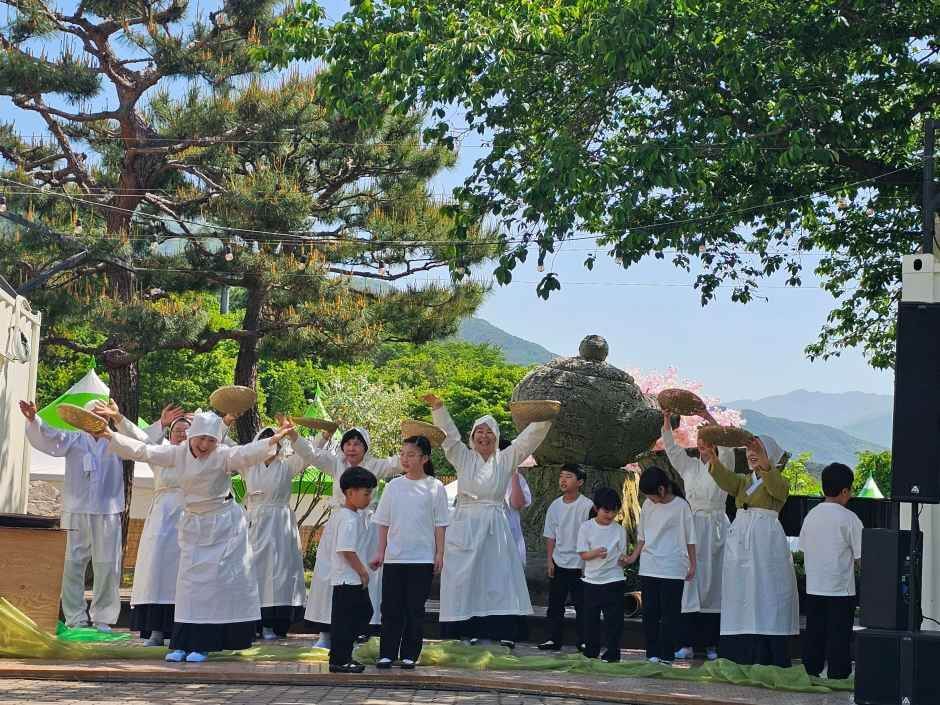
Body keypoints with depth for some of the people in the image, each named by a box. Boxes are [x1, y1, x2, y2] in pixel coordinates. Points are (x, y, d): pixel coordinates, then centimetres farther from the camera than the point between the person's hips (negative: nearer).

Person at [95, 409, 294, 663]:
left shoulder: (223, 456, -16)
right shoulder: (178, 454, -3)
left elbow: (247, 453, -32)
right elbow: (141, 451, -2)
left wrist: (273, 440, -50)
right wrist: (111, 436, -10)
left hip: (224, 525, -4)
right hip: (193, 525, 4)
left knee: (218, 580, -5)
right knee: (190, 581, 6)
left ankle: (202, 645, 1)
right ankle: (183, 644, 10)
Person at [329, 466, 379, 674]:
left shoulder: (357, 514, 14)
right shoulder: (349, 519, -19)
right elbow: (347, 550, -25)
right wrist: (362, 571, -18)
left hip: (355, 578, 11)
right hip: (348, 579, -11)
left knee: (364, 612, 17)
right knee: (344, 618, -3)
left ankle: (343, 655, 23)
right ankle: (339, 661, 4)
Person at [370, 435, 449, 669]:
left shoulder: (435, 487, -1)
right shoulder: (393, 486, 6)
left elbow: (440, 524, 1)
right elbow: (384, 522, 10)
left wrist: (439, 554, -4)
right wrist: (381, 552, 6)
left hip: (422, 558, -2)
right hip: (394, 557, 2)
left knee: (415, 608, 3)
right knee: (391, 607, 3)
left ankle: (409, 654, 11)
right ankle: (387, 654, 9)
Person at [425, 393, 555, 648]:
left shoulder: (506, 460, 11)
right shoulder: (463, 458, 9)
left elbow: (530, 437, 3)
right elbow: (449, 434, -1)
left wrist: (544, 418, -11)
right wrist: (437, 407, -15)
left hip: (495, 529, 1)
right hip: (465, 527, -1)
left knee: (498, 577, -5)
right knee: (463, 580, -2)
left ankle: (503, 632, -8)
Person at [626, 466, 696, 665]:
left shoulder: (681, 506, -6)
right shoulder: (648, 505, 8)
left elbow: (690, 538, -1)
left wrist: (692, 564, -1)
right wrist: (633, 557, 7)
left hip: (672, 570, -5)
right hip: (648, 569, 5)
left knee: (669, 614, -2)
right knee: (649, 613, 6)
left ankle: (666, 656, 2)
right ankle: (652, 654, 12)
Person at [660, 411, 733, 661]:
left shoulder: (722, 465, 2)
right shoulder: (689, 465, 13)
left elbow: (726, 445, -15)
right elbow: (671, 447, 4)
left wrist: (709, 417, -24)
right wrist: (666, 419, -9)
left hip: (715, 526, -3)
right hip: (692, 527, 3)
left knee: (714, 581, -3)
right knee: (691, 581, -1)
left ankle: (712, 644, 1)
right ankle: (688, 643, 0)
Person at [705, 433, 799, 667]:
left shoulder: (779, 481, 5)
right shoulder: (744, 480, 18)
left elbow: (778, 489, -20)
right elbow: (725, 479, -3)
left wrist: (764, 463, -38)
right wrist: (713, 459, -24)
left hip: (766, 544, -5)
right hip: (739, 541, 5)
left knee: (765, 596, -9)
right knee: (739, 596, 2)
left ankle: (767, 658, -9)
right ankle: (739, 657, 5)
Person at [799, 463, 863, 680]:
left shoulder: (811, 515, 6)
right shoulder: (849, 519, -11)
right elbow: (861, 558, -11)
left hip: (813, 587, 5)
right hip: (841, 590, -5)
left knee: (813, 634, 12)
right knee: (839, 637, 0)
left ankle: (810, 674, 17)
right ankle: (837, 677, 2)